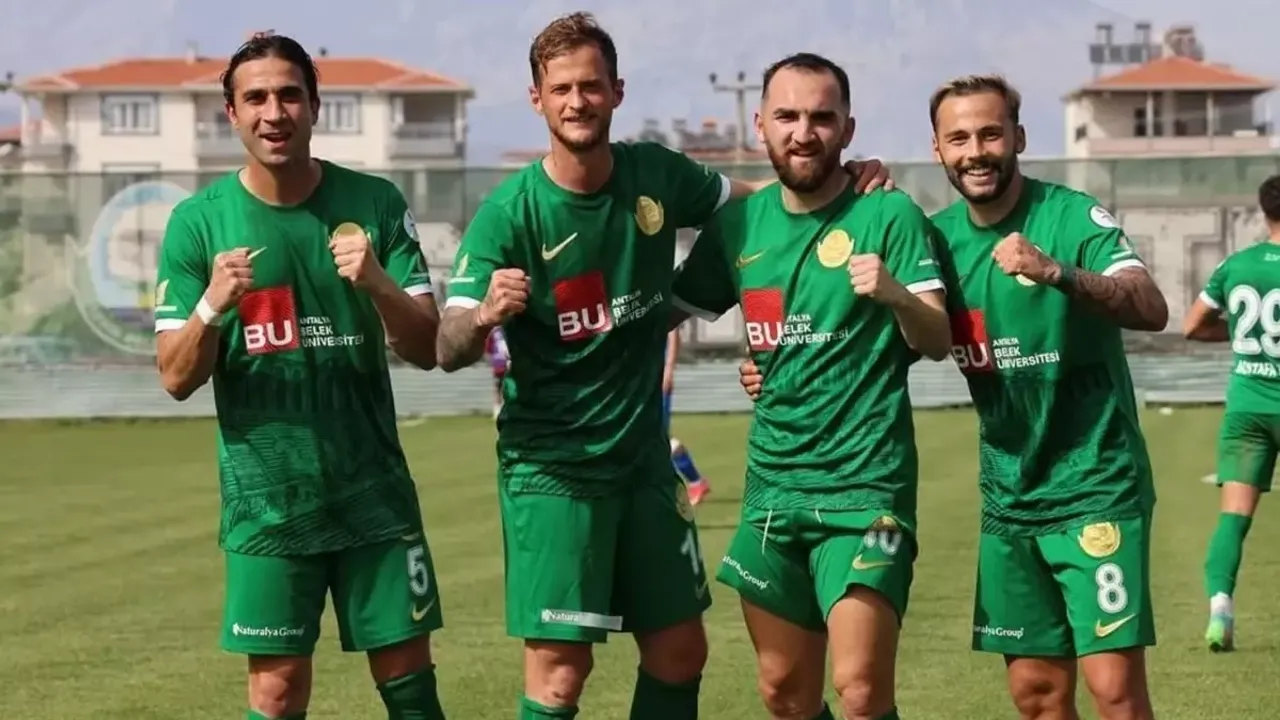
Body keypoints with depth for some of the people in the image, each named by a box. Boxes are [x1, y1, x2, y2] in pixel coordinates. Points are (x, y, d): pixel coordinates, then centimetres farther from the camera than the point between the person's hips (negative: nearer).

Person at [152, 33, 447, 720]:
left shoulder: (375, 204, -1)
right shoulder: (197, 221, -3)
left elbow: (426, 349, -2)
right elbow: (177, 378, -3)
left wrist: (378, 283, -22)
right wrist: (212, 306, -23)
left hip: (374, 489, 1)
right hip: (265, 499, -1)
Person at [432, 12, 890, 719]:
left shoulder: (657, 175, -3)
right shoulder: (509, 214, -14)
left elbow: (746, 198, 16)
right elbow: (447, 350, -18)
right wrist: (484, 314, -42)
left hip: (643, 455, 5)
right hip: (551, 466, -5)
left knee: (680, 652, 10)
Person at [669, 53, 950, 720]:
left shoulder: (888, 214, -6)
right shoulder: (738, 224, 7)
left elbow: (937, 341, -11)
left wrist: (896, 295, -29)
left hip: (863, 482, -5)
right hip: (771, 482, 5)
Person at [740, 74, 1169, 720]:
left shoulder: (1071, 216, -12)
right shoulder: (938, 236, 3)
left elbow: (1151, 310, -27)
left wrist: (1057, 273, -43)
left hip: (1095, 484, -5)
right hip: (1008, 495, 5)